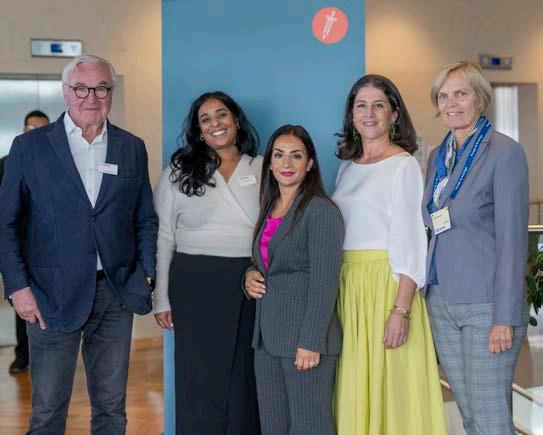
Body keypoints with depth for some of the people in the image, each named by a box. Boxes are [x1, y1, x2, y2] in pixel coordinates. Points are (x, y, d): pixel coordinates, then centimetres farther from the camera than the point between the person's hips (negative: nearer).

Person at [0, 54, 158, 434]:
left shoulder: (133, 148, 8)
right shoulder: (30, 146, -1)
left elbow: (145, 219, 13)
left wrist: (146, 274, 2)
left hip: (116, 295, 3)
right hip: (53, 296, -2)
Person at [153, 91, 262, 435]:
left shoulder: (262, 169, 7)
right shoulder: (180, 172, 3)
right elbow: (163, 237, 3)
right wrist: (162, 300, -1)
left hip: (254, 285, 2)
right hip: (196, 284, -2)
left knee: (245, 377, 9)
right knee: (203, 378, 4)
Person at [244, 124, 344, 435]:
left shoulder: (321, 211, -9)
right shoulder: (270, 210, 14)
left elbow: (324, 283, -14)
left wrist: (310, 342, -19)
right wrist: (250, 276, 4)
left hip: (304, 339, -7)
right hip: (267, 338, 7)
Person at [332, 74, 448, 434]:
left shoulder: (404, 165, -5)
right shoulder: (347, 166, 14)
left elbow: (410, 244, -12)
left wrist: (401, 310, -19)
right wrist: (337, 290, 7)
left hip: (386, 282, -6)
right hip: (347, 283, 6)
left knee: (390, 388, -2)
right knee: (356, 388, 9)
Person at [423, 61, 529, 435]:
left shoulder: (505, 152, -9)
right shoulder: (437, 156, 11)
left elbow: (512, 238, -13)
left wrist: (506, 317, -16)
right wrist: (431, 295, 11)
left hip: (486, 304, -6)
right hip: (441, 301, 7)